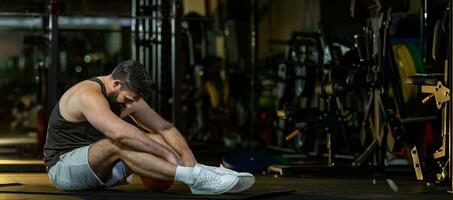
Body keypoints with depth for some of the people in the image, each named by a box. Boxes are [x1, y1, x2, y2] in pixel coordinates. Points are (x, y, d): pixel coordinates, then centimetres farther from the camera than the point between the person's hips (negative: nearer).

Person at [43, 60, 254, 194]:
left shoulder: (126, 95, 3)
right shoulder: (88, 95, -24)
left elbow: (164, 127, 2)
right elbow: (120, 132, -40)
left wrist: (188, 157, -16)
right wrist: (167, 154, -37)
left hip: (98, 165, 8)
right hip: (63, 166, -8)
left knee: (156, 140, -8)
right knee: (117, 145, -36)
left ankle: (206, 173, -24)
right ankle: (195, 177, -46)